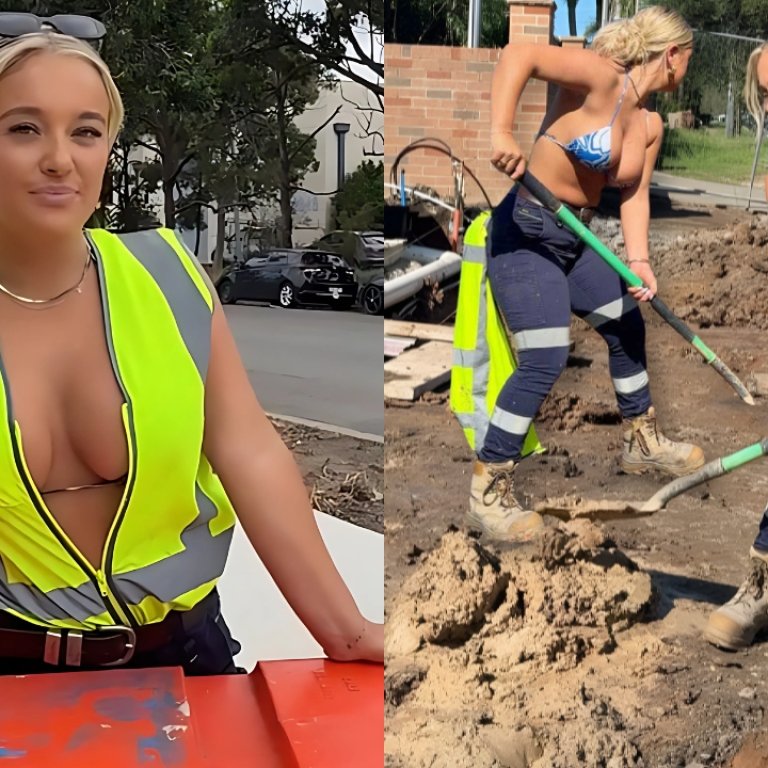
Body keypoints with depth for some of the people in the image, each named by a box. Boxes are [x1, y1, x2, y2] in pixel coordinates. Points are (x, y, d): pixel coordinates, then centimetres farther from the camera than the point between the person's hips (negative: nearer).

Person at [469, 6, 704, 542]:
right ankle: (487, 492, -3)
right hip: (525, 234, -9)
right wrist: (502, 132, -41)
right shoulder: (602, 78, -19)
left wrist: (639, 262, -11)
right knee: (546, 360, -16)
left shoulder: (651, 125, 7)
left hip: (576, 239, 10)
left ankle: (643, 443, 42)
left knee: (628, 328, 20)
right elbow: (517, 55, -30)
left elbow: (635, 195, 4)